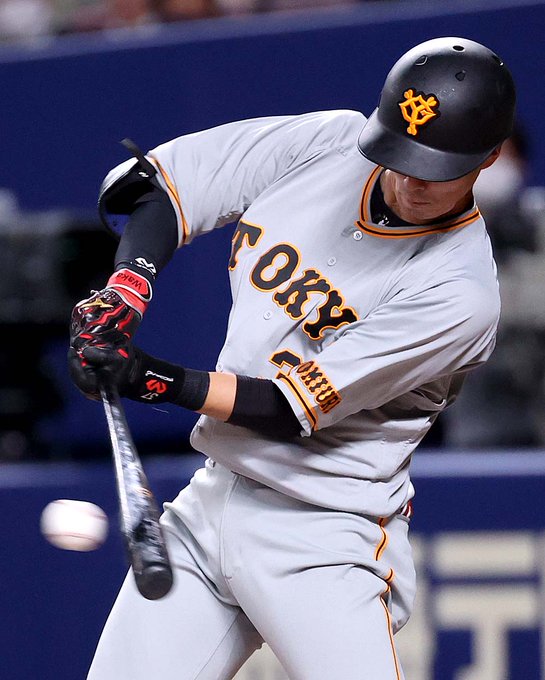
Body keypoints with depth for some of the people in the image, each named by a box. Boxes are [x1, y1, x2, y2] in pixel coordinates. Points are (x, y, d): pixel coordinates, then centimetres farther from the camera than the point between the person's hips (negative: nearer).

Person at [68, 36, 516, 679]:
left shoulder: (459, 293, -19)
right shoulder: (331, 142, -2)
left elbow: (290, 408, -19)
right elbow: (160, 180, 4)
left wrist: (151, 380, -26)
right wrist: (126, 289, -13)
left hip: (323, 543, -5)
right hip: (211, 500, 6)